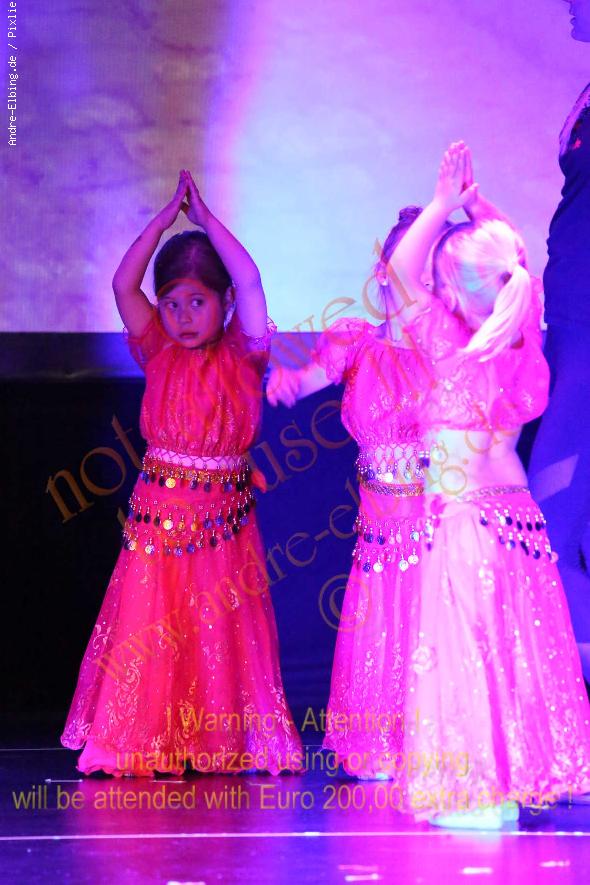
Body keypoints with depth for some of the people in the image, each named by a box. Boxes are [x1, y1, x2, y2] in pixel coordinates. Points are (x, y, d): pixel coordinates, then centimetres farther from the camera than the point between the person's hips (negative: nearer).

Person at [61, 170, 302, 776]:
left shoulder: (241, 357, 0)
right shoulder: (159, 355, 5)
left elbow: (249, 282, -13)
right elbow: (123, 285, -4)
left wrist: (204, 218, -7)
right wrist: (168, 215, -5)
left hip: (225, 517, -1)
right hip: (160, 513, 1)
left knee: (223, 633, 3)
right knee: (149, 629, -1)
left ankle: (226, 744, 12)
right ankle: (142, 745, 8)